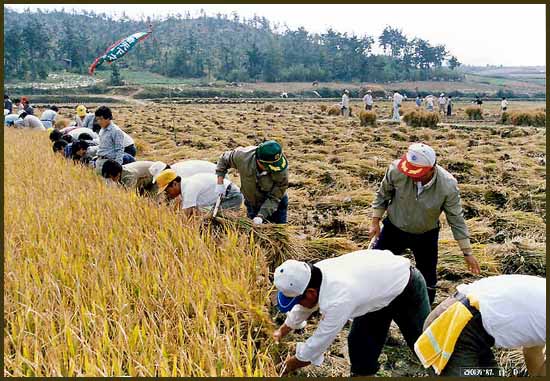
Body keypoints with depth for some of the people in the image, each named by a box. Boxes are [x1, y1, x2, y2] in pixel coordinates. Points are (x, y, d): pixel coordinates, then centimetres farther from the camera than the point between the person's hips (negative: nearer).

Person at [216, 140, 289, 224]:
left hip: (276, 205, -1)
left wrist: (261, 216, -36)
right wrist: (220, 184, -12)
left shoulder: (282, 170, -34)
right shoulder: (243, 156, -30)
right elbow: (223, 159, -8)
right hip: (253, 204, 1)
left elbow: (274, 198, -27)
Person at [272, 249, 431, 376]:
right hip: (381, 281, 7)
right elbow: (305, 306, 5)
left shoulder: (338, 300, -42)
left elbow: (320, 340, -26)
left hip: (408, 289, -7)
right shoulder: (317, 272, -18)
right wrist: (283, 330, 17)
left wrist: (293, 363, -11)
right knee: (359, 341, 7)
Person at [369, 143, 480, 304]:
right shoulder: (397, 169, -29)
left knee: (428, 278, 14)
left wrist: (467, 253, -10)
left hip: (426, 236, 0)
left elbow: (456, 219, -15)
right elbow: (383, 195, -8)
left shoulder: (448, 185, -29)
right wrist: (375, 222, -5)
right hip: (394, 230, 1)